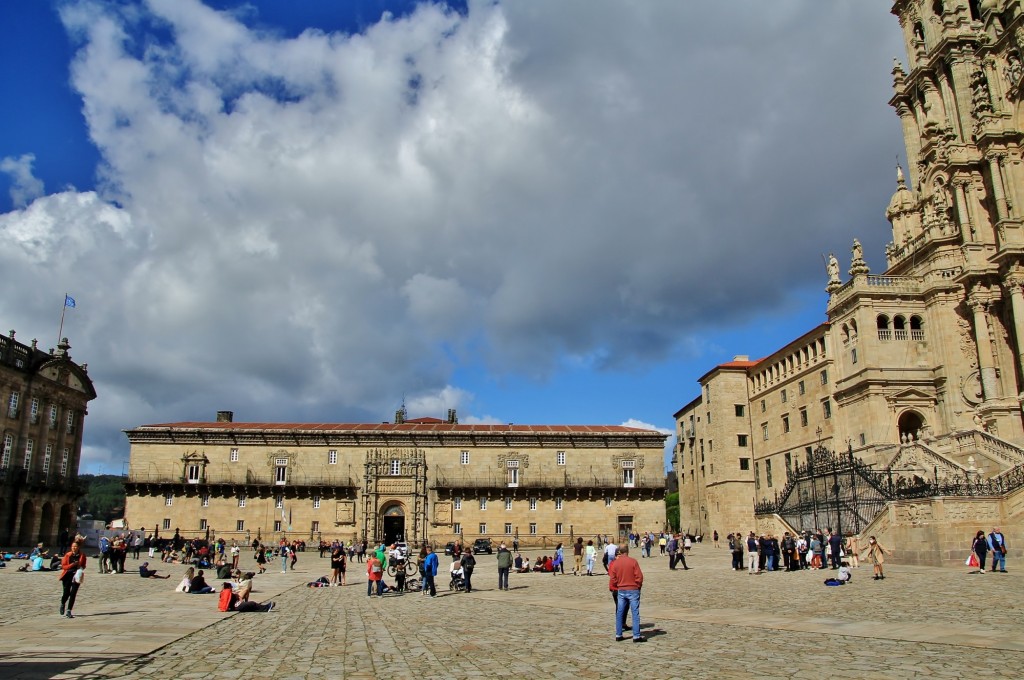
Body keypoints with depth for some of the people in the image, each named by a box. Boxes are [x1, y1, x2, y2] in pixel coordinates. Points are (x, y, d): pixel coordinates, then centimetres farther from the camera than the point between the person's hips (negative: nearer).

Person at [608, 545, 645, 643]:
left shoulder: (615, 563, -2)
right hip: (633, 590, -3)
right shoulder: (633, 561, -10)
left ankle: (618, 635, 14)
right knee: (635, 614, 1)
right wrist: (639, 586, 7)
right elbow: (639, 576, -10)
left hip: (620, 591, 3)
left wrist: (613, 588, 18)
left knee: (619, 613, 11)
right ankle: (636, 636, 0)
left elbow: (612, 578, 1)